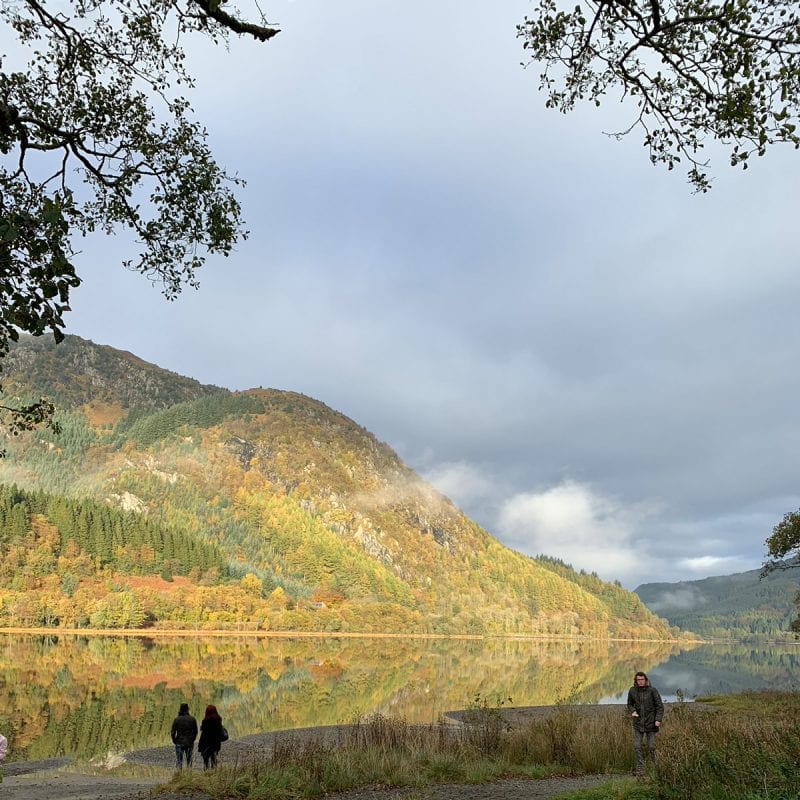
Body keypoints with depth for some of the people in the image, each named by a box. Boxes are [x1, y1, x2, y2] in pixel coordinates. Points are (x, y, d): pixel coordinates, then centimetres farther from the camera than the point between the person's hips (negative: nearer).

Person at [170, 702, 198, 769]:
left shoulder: (176, 720, -7)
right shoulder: (192, 719, -1)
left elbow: (173, 732, -5)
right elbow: (195, 731, 4)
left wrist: (174, 741, 9)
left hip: (179, 743, -2)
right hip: (189, 743, 2)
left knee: (179, 761, 3)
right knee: (189, 760, 10)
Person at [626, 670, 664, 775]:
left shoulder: (652, 690, -11)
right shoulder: (632, 690, -3)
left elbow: (660, 706, -7)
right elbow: (630, 704, 11)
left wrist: (658, 719, -17)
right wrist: (632, 711, -9)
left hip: (650, 722, -2)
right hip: (638, 723, 2)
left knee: (651, 746, 2)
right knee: (637, 746, -3)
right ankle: (640, 768, 7)